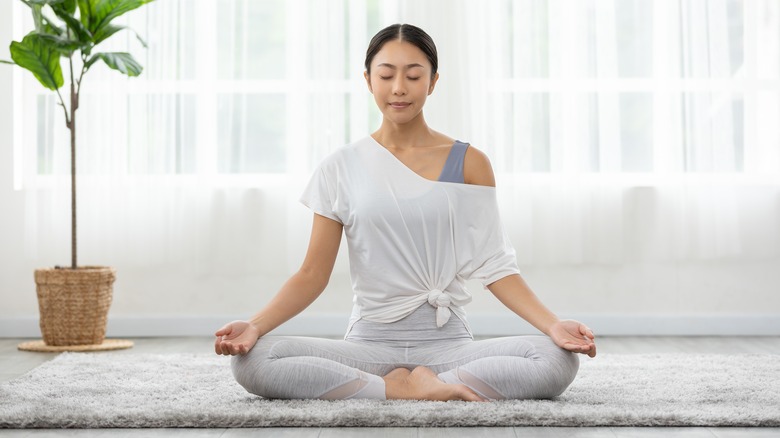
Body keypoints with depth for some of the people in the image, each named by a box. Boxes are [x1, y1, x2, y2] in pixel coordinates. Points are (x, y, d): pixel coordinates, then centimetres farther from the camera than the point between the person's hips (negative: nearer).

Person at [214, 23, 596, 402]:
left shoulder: (469, 164, 4)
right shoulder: (341, 169, 4)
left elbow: (494, 266, 2)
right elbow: (313, 274, 2)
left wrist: (552, 325, -13)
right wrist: (255, 326, -14)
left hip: (447, 341, 0)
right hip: (369, 341, 0)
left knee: (559, 361, -27)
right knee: (250, 361, -26)